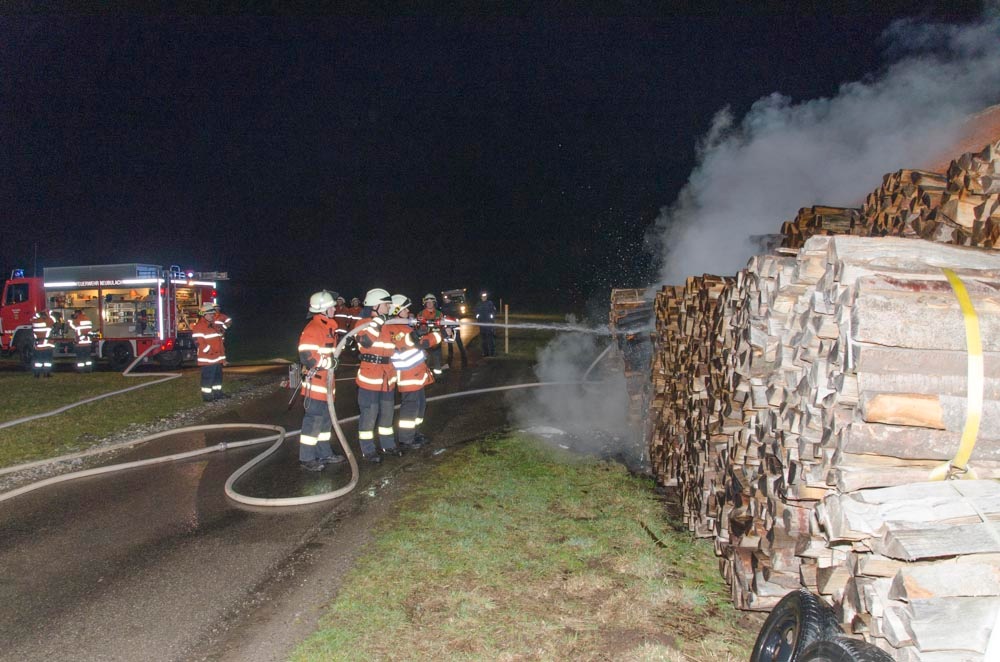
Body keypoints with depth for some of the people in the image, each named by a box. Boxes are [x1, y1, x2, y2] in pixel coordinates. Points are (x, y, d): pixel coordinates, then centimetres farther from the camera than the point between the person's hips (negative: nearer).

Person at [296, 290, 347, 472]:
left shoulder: (329, 327, 13)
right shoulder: (312, 329, -17)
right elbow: (306, 356, -24)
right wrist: (329, 362, -20)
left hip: (326, 383, 10)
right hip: (315, 383, -10)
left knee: (326, 419, 17)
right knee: (314, 420, -4)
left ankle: (324, 453, 29)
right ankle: (306, 458, 4)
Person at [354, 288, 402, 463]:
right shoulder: (363, 323, -9)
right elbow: (365, 341, -28)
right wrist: (378, 322, -24)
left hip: (387, 376, 7)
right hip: (370, 377, -7)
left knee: (387, 412, 16)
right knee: (369, 414, -1)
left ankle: (388, 444, 30)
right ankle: (368, 450, 11)